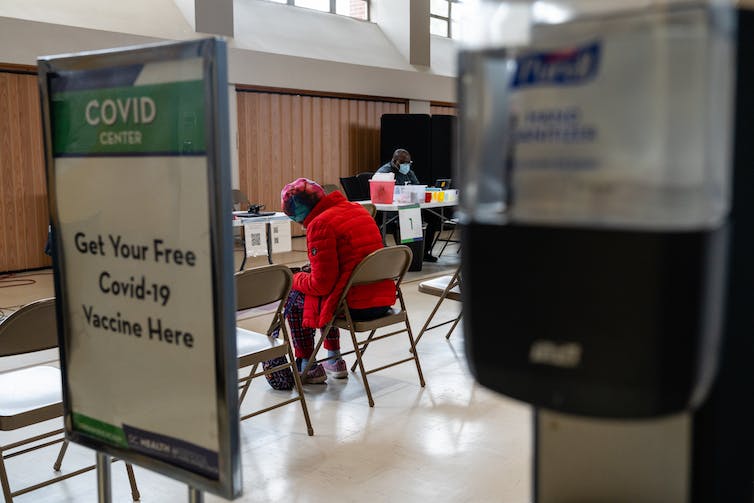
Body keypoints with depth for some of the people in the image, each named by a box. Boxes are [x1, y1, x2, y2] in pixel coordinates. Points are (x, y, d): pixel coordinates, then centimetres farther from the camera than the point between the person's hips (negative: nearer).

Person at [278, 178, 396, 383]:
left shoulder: (320, 224, -14)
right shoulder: (357, 209, 12)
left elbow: (321, 284, -14)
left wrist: (295, 279, 5)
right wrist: (312, 269, 21)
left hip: (355, 305, -8)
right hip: (383, 299, 8)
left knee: (294, 298, 13)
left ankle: (307, 367, 20)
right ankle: (334, 361, 38)